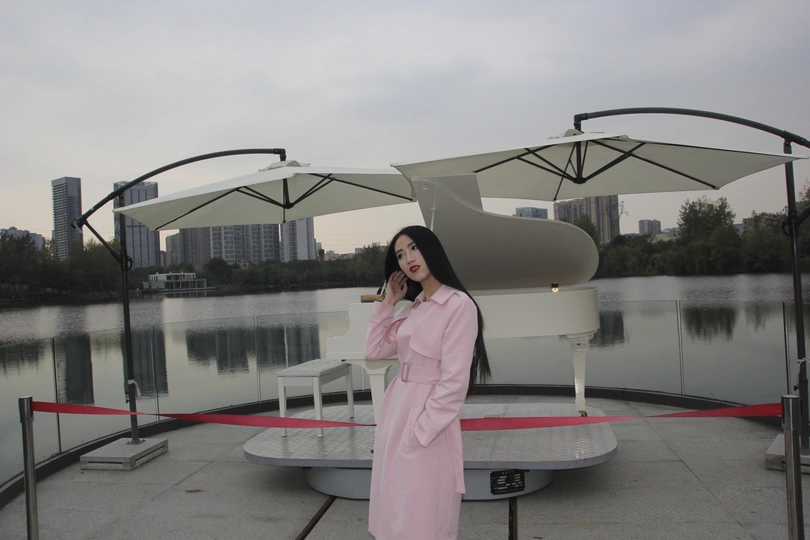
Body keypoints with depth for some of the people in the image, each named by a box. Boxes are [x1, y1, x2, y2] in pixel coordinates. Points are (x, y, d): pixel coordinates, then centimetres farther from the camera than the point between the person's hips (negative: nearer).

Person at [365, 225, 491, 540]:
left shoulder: (459, 304, -15)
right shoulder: (413, 308, 10)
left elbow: (454, 383, -18)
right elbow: (374, 351, 13)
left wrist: (419, 435, -18)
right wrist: (388, 302, 8)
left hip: (428, 418, -8)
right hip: (395, 409, 8)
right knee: (394, 513, 19)